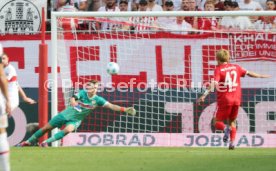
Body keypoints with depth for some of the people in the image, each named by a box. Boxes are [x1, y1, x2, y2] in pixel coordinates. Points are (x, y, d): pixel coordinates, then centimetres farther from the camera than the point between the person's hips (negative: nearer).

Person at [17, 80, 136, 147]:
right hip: (66, 114, 0)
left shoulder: (98, 100, -12)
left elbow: (111, 106, -19)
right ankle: (29, 142, 22)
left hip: (75, 120, 0)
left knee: (68, 130, -32)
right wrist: (74, 103, -53)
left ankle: (47, 142, -22)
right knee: (46, 128, 4)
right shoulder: (82, 93, -13)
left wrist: (125, 110, -31)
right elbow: (72, 99, -29)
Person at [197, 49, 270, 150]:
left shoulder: (218, 69, -6)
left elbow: (214, 83, -20)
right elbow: (248, 73, 19)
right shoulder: (236, 67, 8)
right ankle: (232, 142, 3)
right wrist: (261, 76, 35)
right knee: (232, 122, 19)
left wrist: (204, 95, -28)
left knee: (217, 122, 7)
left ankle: (226, 128, -25)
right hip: (236, 100, 4)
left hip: (224, 100, -4)